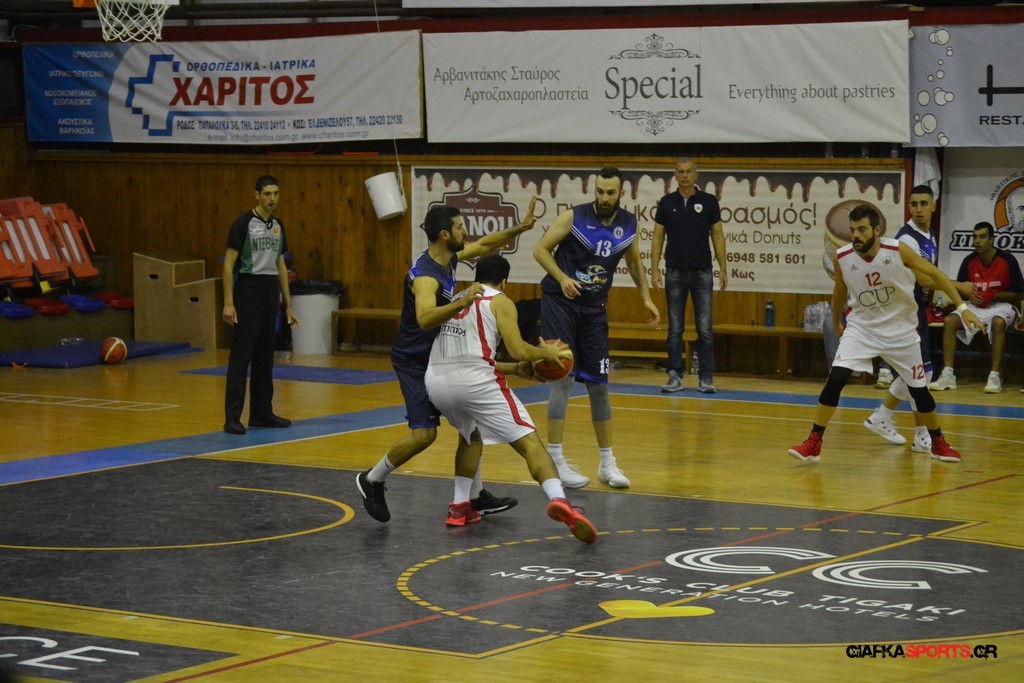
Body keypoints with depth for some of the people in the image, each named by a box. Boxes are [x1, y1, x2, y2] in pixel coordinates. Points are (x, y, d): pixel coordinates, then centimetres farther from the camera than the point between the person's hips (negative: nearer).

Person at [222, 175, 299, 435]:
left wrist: (288, 305, 17)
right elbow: (228, 264, -11)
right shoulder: (244, 223, -8)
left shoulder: (277, 225, 12)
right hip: (249, 289, -7)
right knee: (241, 355, -8)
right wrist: (228, 303, -18)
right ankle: (232, 417, -9)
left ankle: (261, 413, 18)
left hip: (270, 291, 7)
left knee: (265, 356, 11)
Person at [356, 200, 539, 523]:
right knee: (424, 433, -14)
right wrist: (462, 302, -56)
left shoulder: (450, 256, 0)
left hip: (440, 355, 9)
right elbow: (425, 319, -47)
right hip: (415, 360, -9)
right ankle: (371, 481, 7)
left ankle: (475, 496, 20)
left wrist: (520, 228, 9)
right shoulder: (425, 275, -29)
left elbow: (484, 245, 19)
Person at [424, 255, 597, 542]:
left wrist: (517, 369, 36)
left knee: (471, 434, 34)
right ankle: (558, 500, -28)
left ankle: (459, 507, 25)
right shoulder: (499, 301, 10)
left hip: (437, 381, 6)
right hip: (475, 382, -6)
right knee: (529, 442, -5)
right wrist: (546, 353, 17)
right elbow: (518, 350, -4)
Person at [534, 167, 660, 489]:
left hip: (594, 309, 5)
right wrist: (562, 278, -22)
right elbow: (540, 249, -8)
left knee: (598, 384, 7)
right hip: (560, 302, -4)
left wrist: (646, 298, 9)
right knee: (563, 377, -13)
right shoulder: (574, 218, -14)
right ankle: (554, 459, -9)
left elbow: (634, 261, 17)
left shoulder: (628, 224, 0)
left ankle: (607, 463, 14)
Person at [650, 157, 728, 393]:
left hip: (702, 273, -1)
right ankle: (675, 376, 8)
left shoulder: (709, 201, 2)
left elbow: (718, 236, 4)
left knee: (705, 328, -1)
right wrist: (654, 269, -4)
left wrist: (723, 269, -2)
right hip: (675, 273, 1)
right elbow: (658, 237, 5)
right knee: (675, 329, 3)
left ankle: (706, 378, 3)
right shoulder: (666, 203, 4)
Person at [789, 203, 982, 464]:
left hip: (901, 330, 0)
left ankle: (938, 443, 31)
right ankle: (813, 444, -10)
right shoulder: (842, 257, -15)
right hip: (862, 327, 0)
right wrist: (835, 322, 20)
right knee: (835, 379, -19)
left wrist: (962, 307, -13)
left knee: (919, 389, 8)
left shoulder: (898, 251, -21)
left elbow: (935, 274, -10)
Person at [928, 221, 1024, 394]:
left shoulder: (1007, 260, -12)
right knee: (949, 321, -21)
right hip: (976, 306, 4)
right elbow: (958, 289, 9)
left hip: (1001, 305, -4)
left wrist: (993, 295, -20)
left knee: (998, 323, -39)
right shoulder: (969, 261, -2)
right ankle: (948, 375, -24)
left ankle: (995, 376, -37)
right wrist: (967, 293, -14)